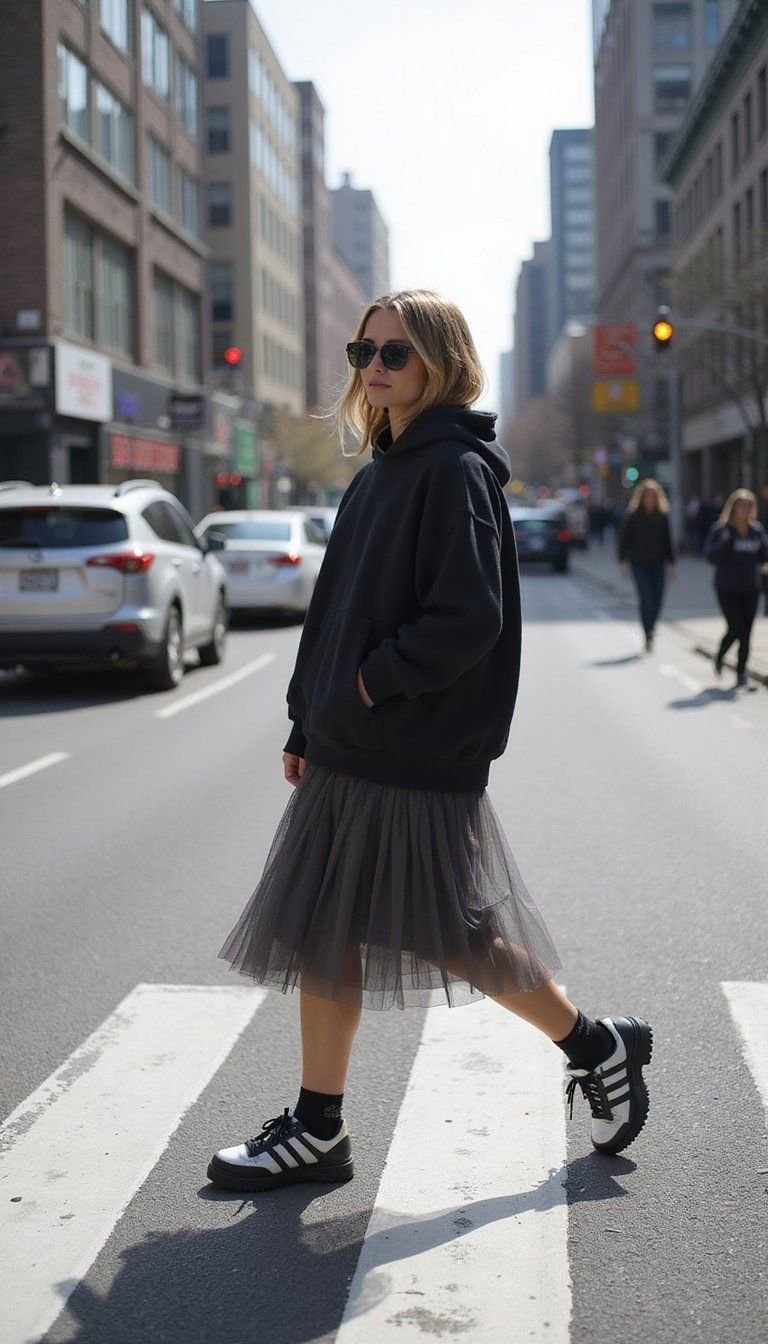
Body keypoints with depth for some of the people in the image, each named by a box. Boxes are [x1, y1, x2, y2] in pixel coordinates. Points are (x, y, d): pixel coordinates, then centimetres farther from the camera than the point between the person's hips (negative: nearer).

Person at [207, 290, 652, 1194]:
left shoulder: (455, 470, -12)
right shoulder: (380, 474, 14)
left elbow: (469, 619, -20)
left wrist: (373, 684, -16)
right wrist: (308, 723, 14)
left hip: (418, 759, -9)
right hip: (346, 754, 9)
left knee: (452, 939, 1)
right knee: (320, 935, 9)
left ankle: (598, 1050, 23)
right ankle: (316, 1132, 21)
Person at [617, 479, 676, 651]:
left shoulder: (662, 515, 4)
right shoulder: (633, 515, -3)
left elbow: (668, 540, 7)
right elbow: (624, 538, -2)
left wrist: (671, 563, 4)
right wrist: (622, 561, -8)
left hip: (657, 563, 3)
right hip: (639, 563, -3)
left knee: (657, 599, 3)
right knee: (646, 599, -10)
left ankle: (651, 626, 30)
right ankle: (648, 635, -3)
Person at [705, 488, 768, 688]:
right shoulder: (721, 529, -6)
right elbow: (711, 557, -10)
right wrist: (724, 542, -24)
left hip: (751, 589, 4)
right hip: (727, 589, -4)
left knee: (746, 632, 3)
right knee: (735, 629, -11)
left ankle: (741, 672, 15)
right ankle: (719, 657, 19)